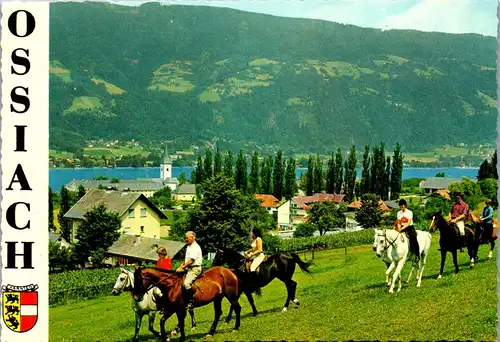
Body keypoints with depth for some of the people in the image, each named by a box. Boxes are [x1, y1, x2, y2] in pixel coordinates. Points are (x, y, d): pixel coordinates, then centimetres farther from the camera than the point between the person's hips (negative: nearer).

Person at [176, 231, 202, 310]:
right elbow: (186, 259, 23)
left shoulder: (195, 247, -13)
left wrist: (182, 267, -18)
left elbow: (191, 260, -19)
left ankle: (191, 301, -22)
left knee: (186, 283, -27)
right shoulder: (188, 247, 18)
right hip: (188, 268, 10)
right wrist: (181, 266, 8)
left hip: (195, 269, -10)